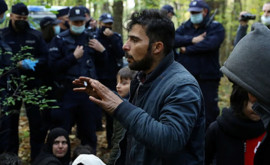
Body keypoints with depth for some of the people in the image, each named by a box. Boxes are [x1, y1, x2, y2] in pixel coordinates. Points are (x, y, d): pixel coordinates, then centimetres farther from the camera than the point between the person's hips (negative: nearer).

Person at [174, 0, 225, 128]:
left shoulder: (216, 28, 0)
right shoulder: (185, 27, 13)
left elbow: (210, 44, -19)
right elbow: (173, 39, -4)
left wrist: (187, 49, -10)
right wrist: (192, 40, -17)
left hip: (207, 79, -4)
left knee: (209, 114, 2)